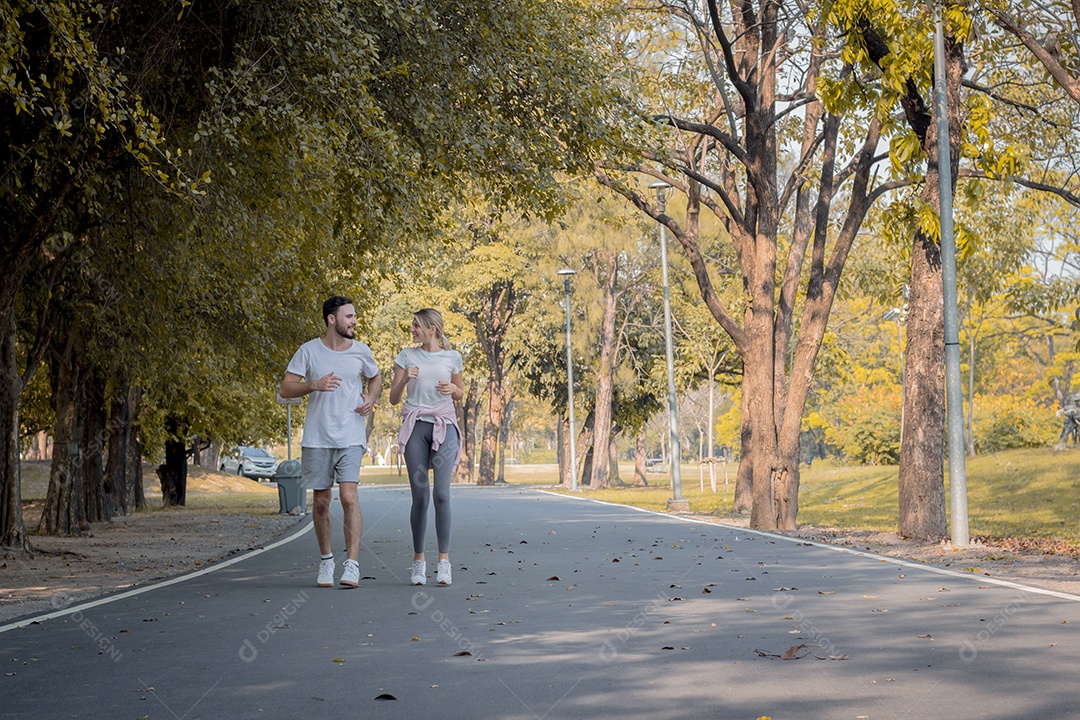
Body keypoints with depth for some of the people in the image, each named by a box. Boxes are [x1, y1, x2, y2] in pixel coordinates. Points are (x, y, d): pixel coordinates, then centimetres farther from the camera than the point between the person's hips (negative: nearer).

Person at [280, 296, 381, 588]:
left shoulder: (361, 351, 6)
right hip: (317, 438, 0)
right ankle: (326, 560, 24)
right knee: (321, 502, 7)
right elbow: (285, 389, -1)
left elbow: (376, 378, 24)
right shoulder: (309, 351, 0)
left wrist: (371, 398, 3)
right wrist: (315, 384, -18)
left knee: (349, 496, -14)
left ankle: (352, 564, -13)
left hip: (351, 437, 0)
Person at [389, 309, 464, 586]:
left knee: (442, 494, -11)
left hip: (444, 426, 0)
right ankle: (418, 559, 8)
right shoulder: (407, 356, 7)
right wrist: (404, 379, -12)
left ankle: (444, 559, -7)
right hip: (416, 427, 0)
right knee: (420, 497, -3)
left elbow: (460, 393, 21)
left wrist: (452, 389, -2)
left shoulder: (452, 357, 8)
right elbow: (393, 398, 7)